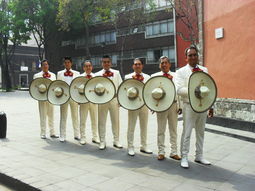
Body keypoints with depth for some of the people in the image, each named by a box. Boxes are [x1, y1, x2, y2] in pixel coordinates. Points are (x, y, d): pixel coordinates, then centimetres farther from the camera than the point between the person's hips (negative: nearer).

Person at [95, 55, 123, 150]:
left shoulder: (116, 73, 7)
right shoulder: (98, 74, 5)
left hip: (114, 99, 1)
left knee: (115, 121, 7)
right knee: (102, 121, 4)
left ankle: (116, 141, 20)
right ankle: (102, 142, 14)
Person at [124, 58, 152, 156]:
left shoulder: (147, 77, 11)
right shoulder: (128, 77, 4)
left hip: (144, 104, 3)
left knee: (144, 126, 11)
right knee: (131, 127, 1)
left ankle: (144, 146, 23)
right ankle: (130, 147, 11)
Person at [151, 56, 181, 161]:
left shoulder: (175, 76, 6)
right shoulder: (154, 76, 3)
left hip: (173, 105, 2)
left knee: (173, 130, 9)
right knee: (161, 130, 6)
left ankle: (174, 152, 20)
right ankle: (161, 152, 16)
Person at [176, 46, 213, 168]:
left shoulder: (204, 70, 12)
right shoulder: (181, 71, -2)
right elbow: (179, 90, -12)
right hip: (189, 106, -5)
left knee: (200, 132, 13)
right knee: (186, 133, -2)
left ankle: (199, 156, 26)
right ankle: (184, 158, 9)